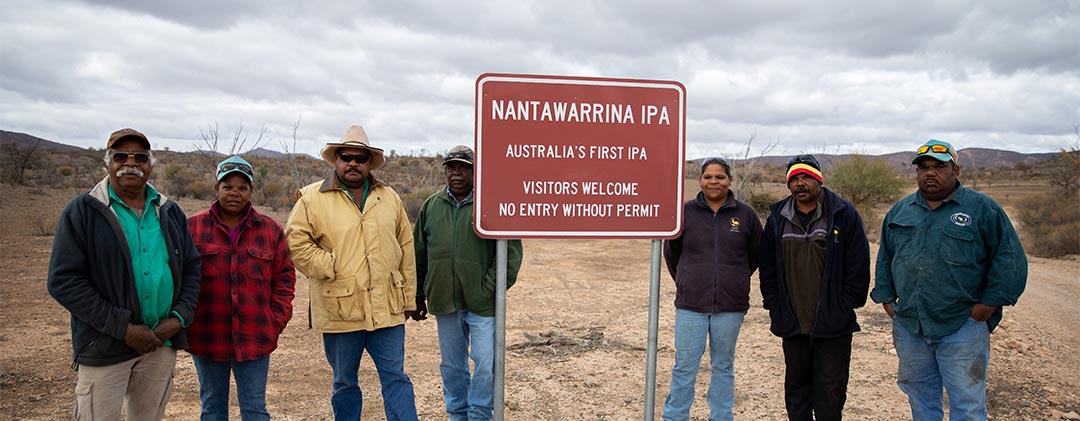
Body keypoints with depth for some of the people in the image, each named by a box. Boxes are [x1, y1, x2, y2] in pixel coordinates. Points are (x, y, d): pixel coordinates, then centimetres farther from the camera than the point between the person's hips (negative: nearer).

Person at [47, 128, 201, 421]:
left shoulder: (170, 212, 10)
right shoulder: (82, 212, -4)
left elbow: (192, 268, 11)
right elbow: (64, 281, -11)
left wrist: (179, 318, -7)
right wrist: (124, 328, -16)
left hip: (163, 343, 4)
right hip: (104, 350, -4)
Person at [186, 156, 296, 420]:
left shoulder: (271, 230, 4)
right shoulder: (192, 227, 1)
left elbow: (284, 279, 6)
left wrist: (276, 322, -1)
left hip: (255, 339, 0)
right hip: (207, 338, 0)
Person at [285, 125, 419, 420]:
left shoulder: (389, 198, 10)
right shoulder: (312, 199, -1)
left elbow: (406, 249, 12)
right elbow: (296, 242, -7)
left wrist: (409, 297, 10)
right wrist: (331, 270, -13)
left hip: (387, 309, 2)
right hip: (340, 310, -2)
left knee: (396, 378, 4)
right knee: (344, 383, 13)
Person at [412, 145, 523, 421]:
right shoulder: (431, 206, 10)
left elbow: (510, 250, -6)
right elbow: (419, 255, 14)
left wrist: (491, 288, -12)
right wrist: (418, 295, 12)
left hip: (482, 303, -4)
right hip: (444, 302, 4)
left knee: (485, 362, -1)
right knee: (451, 364, 14)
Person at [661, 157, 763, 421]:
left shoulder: (745, 214, 0)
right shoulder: (685, 211, 0)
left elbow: (756, 254, 14)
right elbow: (671, 252, 13)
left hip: (730, 307, 1)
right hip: (690, 305, 0)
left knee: (723, 366, 13)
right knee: (685, 367, 4)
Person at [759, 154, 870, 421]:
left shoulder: (844, 214, -2)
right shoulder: (778, 218, 7)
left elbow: (858, 266, -2)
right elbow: (767, 267, 11)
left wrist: (845, 306, -6)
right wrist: (774, 306, 4)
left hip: (833, 324, -3)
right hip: (792, 323, 3)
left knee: (830, 389, 2)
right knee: (796, 387, 13)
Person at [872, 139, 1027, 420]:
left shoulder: (982, 209, -1)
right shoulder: (900, 211, 12)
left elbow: (1009, 258, -3)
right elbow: (885, 257, 20)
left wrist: (988, 304, -8)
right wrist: (886, 297, 11)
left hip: (962, 326, -4)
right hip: (908, 326, 4)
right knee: (919, 398, 15)